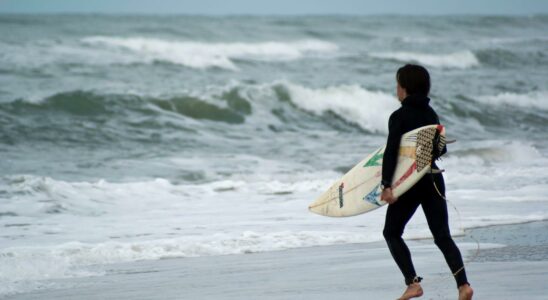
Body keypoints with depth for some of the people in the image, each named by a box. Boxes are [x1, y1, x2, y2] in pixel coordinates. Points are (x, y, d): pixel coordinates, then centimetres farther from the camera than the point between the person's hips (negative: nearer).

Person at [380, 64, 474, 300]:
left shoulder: (399, 116, -10)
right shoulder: (431, 114, 9)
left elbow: (391, 151, -18)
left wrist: (386, 185, -22)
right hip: (434, 180, 6)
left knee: (391, 233, 11)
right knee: (442, 236, 5)